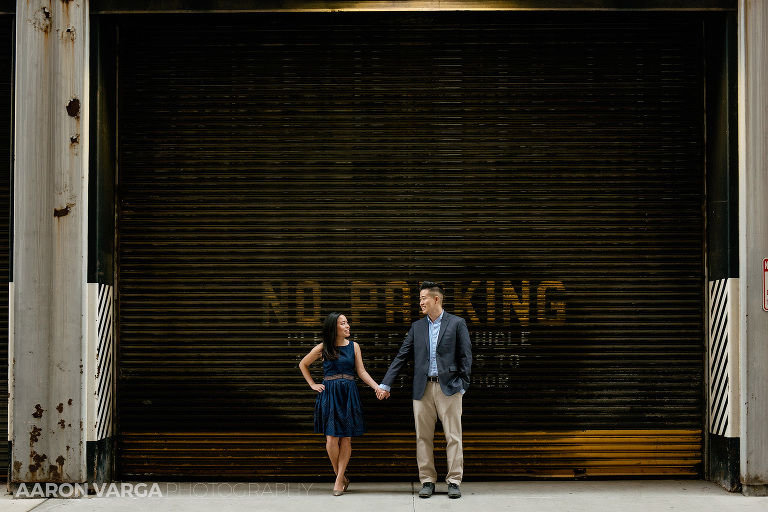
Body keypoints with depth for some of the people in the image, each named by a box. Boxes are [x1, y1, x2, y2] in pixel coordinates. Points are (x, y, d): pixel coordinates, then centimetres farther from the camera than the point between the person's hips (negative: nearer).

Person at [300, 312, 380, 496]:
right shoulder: (322, 348, 1)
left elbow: (362, 372, 6)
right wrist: (313, 385, 8)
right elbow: (303, 364, 15)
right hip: (329, 395, -2)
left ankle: (339, 481, 7)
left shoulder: (354, 346, 6)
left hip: (349, 395, 2)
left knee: (346, 439, -1)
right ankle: (341, 477, 13)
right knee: (332, 439, -6)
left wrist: (378, 387, -7)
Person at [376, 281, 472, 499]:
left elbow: (466, 356, 1)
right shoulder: (417, 327, 12)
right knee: (423, 437, 4)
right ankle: (427, 481, 11)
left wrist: (463, 385, -7)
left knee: (453, 436, -2)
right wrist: (385, 384, 6)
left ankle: (454, 481, 3)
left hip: (448, 387, -3)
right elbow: (401, 356, 11)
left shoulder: (457, 323, 3)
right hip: (423, 388, 3)